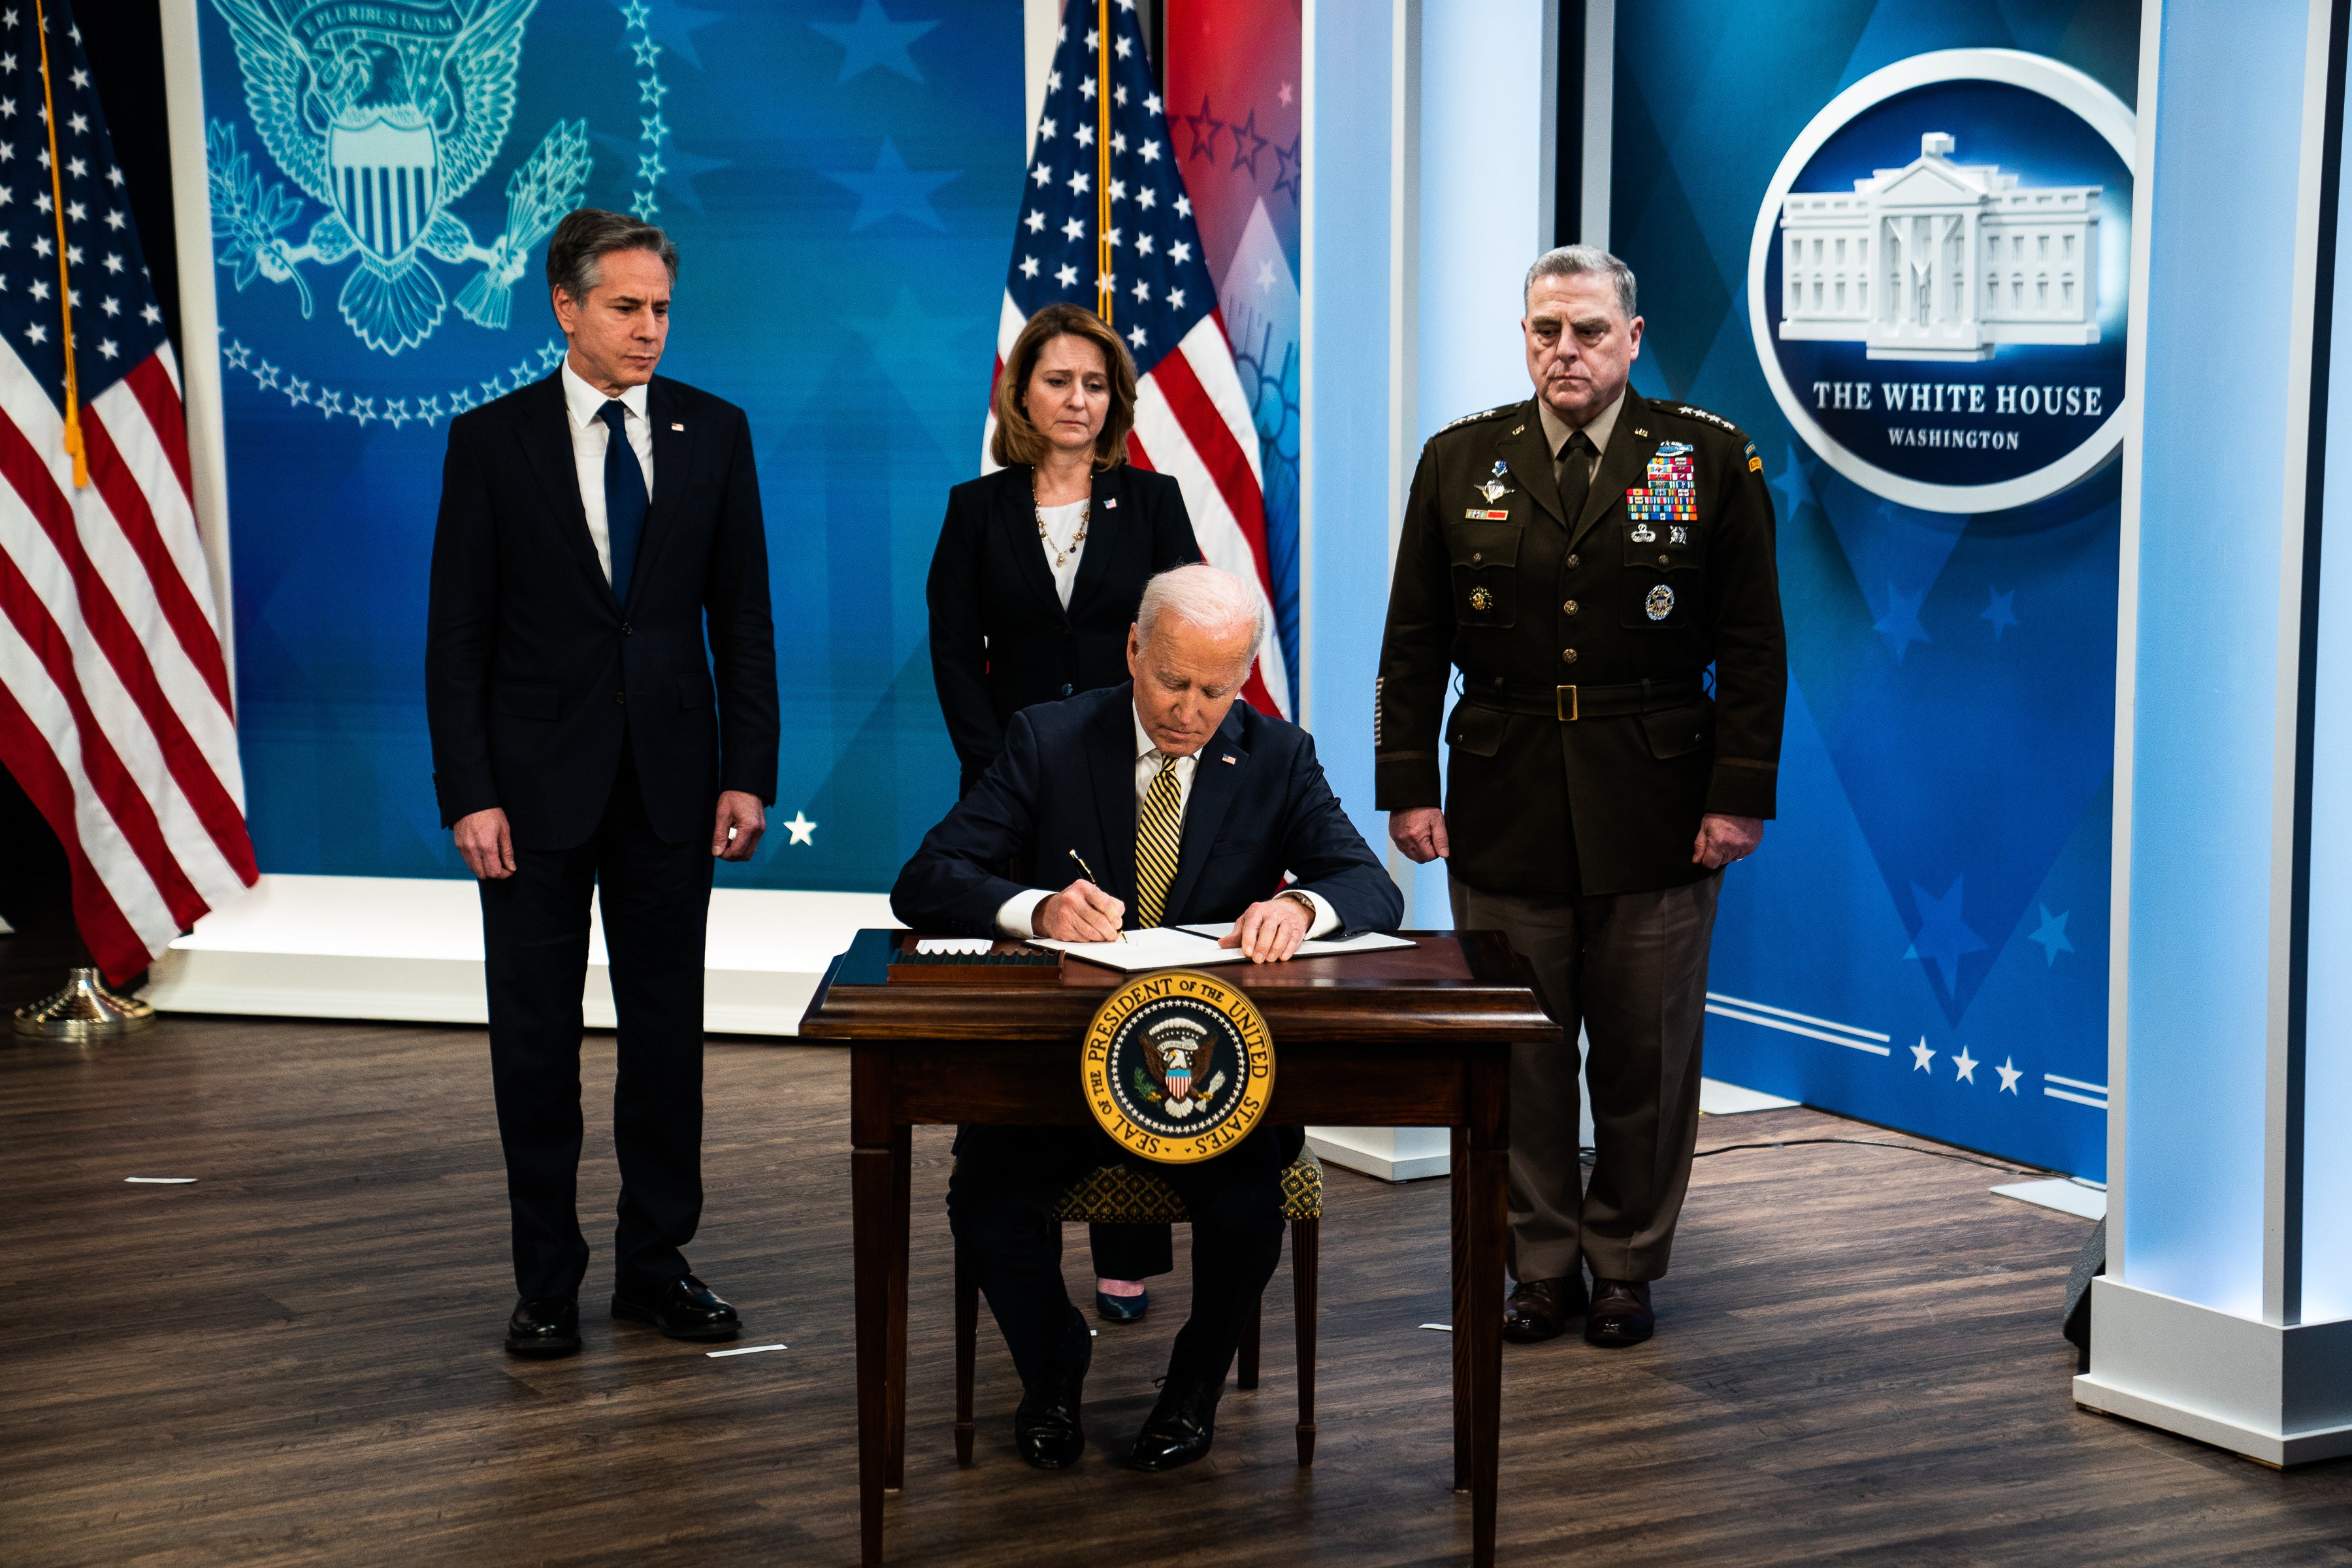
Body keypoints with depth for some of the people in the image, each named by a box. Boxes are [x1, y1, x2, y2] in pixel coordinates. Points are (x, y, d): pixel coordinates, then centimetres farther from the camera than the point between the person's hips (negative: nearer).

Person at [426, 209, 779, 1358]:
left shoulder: (714, 433, 4)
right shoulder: (492, 441, -2)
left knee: (667, 1032, 8)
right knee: (536, 1039, 5)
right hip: (539, 781, -2)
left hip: (670, 780, 2)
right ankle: (547, 1281, 16)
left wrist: (749, 774, -1)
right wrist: (469, 793, -9)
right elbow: (457, 637, -3)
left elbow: (743, 617, 5)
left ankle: (656, 1264, 21)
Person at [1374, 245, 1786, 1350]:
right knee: (1518, 1053, 6)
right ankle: (1540, 1264, 20)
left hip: (1657, 820, -1)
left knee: (1646, 1055, 6)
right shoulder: (1460, 461, 6)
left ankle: (1625, 1266, 21)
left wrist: (1740, 796, -6)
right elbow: (1414, 642, 7)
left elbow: (1753, 647, 0)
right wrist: (1409, 788, 1)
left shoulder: (1711, 460, 1)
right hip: (1503, 812, 1)